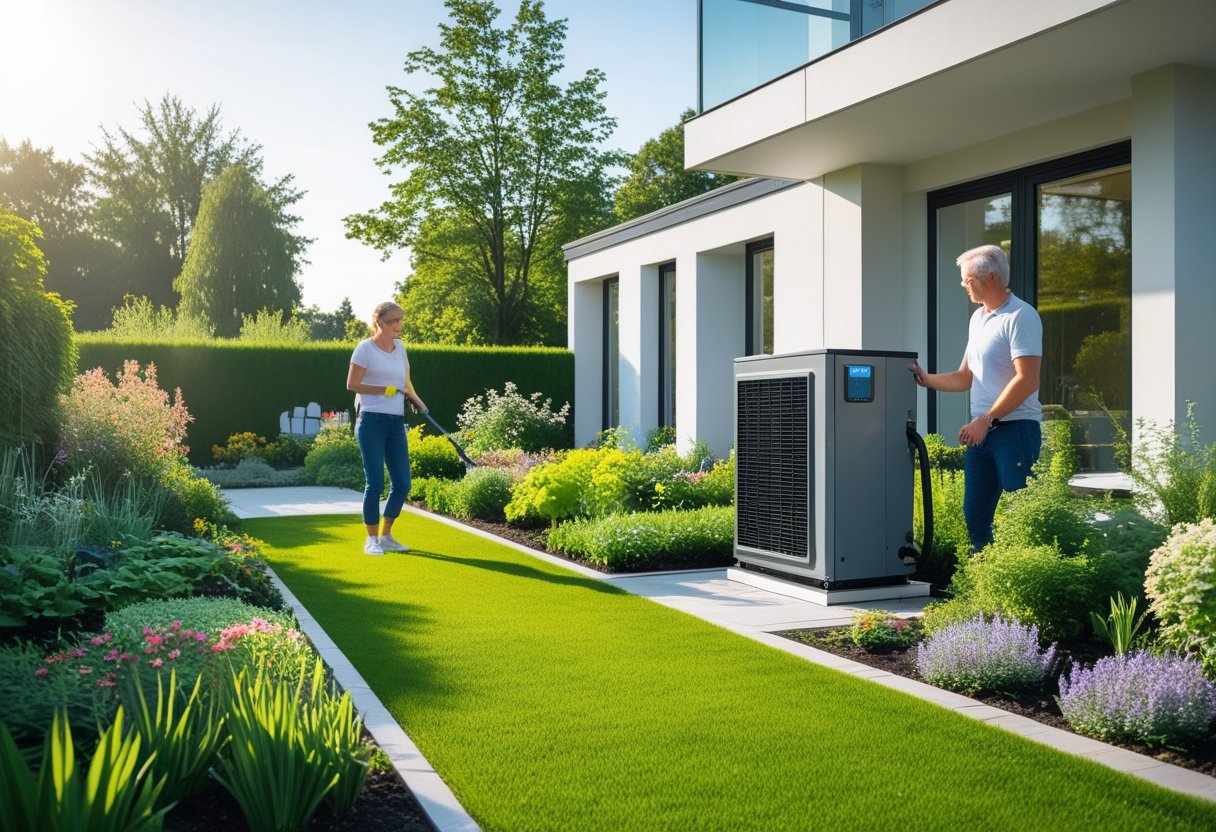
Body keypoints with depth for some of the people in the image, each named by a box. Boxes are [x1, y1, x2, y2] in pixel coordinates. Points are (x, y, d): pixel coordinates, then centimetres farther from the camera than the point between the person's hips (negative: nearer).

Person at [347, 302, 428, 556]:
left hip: (396, 422, 6)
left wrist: (416, 399, 4)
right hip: (372, 421, -6)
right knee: (375, 483, -4)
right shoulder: (365, 348, -5)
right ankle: (372, 539, 10)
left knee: (402, 484, 4)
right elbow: (352, 384, -8)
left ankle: (386, 535, 20)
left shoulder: (400, 347, 13)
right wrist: (385, 389, -11)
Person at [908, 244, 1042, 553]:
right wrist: (924, 379, 11)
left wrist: (986, 419, -18)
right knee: (974, 516, 8)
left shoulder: (1020, 317, -10)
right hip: (981, 432, 9)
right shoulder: (978, 318, 18)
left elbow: (1027, 380, -18)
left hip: (1015, 430, -8)